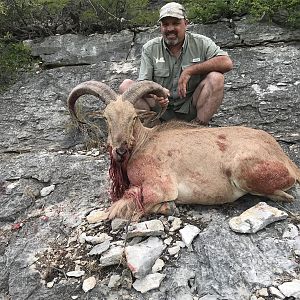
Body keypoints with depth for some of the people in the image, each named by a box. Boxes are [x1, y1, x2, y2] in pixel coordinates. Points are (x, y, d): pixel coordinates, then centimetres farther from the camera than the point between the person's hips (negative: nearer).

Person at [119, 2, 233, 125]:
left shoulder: (201, 43, 0)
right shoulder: (149, 48, 1)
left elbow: (227, 63, -14)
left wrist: (190, 71, -20)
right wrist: (154, 94, -32)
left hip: (190, 110, 0)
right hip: (161, 109, 1)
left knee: (216, 77, -23)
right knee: (126, 85, -15)